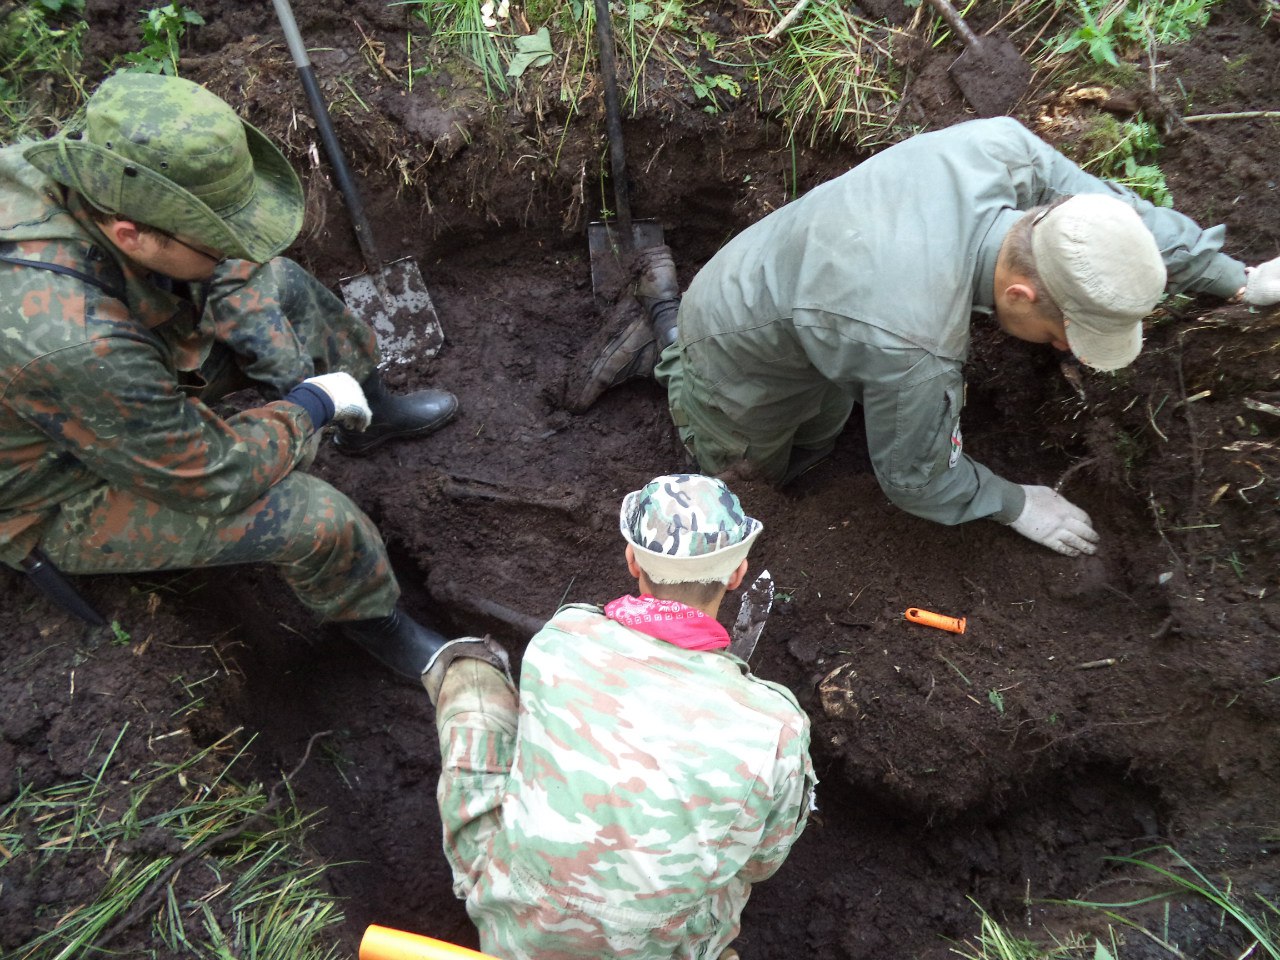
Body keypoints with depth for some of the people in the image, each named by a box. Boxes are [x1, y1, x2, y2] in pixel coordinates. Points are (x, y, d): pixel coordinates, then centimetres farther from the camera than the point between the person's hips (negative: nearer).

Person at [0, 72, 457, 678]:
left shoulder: (92, 172, -22)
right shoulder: (67, 343, -44)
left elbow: (230, 269, -3)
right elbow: (210, 480, -32)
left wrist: (289, 376, -8)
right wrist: (310, 406, -19)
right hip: (65, 496, -8)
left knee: (283, 284, 4)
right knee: (318, 519, -24)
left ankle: (373, 414, 25)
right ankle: (372, 621, 8)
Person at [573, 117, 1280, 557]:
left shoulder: (1000, 147, -26)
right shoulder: (910, 348, -44)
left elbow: (1117, 209, -4)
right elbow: (914, 478, -22)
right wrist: (1017, 506, -5)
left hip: (776, 270, 6)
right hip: (741, 358, -6)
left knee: (809, 452, 31)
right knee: (754, 472, 24)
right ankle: (667, 336, 26)